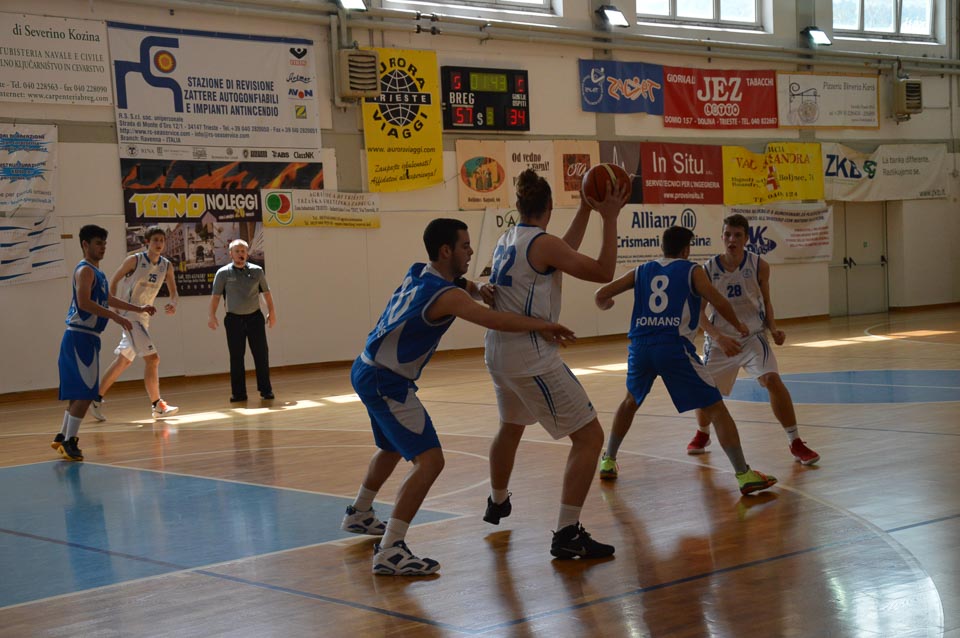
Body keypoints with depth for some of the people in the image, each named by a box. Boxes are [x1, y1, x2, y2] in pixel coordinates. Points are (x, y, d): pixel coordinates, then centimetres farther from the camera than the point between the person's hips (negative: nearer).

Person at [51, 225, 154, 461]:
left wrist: (138, 309, 31)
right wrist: (116, 317, -26)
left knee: (80, 392, 15)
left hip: (87, 337, 10)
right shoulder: (85, 270, -12)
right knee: (85, 392, -10)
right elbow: (84, 302, -25)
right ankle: (69, 440, -6)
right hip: (80, 337, -10)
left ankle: (62, 437, 22)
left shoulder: (96, 272, 19)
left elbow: (107, 299, 32)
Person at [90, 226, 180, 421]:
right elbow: (114, 281, -2)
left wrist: (172, 304, -17)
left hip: (143, 317, 7)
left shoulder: (166, 266, 2)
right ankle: (157, 406, -8)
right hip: (130, 315, -7)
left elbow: (173, 291, 5)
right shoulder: (134, 260, -12)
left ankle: (97, 399, 25)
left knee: (124, 361, 15)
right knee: (152, 358, -15)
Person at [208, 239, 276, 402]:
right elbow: (215, 296, -1)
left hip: (254, 317, 1)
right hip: (234, 319, -1)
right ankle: (239, 393, 7)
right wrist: (212, 315, -8)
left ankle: (265, 390, 10)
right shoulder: (223, 273, -2)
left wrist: (271, 312, 6)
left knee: (261, 354, 1)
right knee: (236, 357, 1)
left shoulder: (257, 271, 3)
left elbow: (266, 292, 10)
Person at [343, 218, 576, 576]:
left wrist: (478, 288, 5)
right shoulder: (445, 294, -19)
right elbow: (495, 320, -31)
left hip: (368, 372, 10)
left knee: (393, 449, 32)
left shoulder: (418, 274, 7)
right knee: (430, 461, -15)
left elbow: (464, 289, 26)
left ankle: (359, 515, 51)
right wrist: (543, 326, -21)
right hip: (387, 382, -10)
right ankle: (390, 552, -20)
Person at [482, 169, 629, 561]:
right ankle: (567, 535, -10)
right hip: (532, 359, -9)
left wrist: (586, 211, 25)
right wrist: (610, 219, -7)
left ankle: (497, 503, 54)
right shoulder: (542, 242, -14)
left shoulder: (505, 242, 11)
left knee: (511, 426, 33)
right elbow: (603, 271, -13)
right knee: (589, 437, -4)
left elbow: (564, 256, 25)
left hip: (498, 353, 9)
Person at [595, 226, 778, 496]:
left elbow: (601, 296, 18)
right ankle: (744, 475, -6)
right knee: (716, 409, 1)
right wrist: (738, 326, 16)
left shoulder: (641, 271, 19)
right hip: (675, 347, -4)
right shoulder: (691, 271, 10)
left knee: (631, 401, 32)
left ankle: (608, 462, 38)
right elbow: (719, 303, -2)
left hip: (640, 347, 4)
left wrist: (604, 305, 42)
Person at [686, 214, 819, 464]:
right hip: (720, 340, 1)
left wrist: (773, 328, -13)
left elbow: (766, 302, 5)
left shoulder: (759, 266, -8)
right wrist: (718, 337, -22)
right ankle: (702, 434, 39)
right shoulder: (708, 270, -10)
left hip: (753, 337, -1)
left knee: (773, 380, -21)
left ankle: (795, 443, -12)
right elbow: (699, 312, -7)